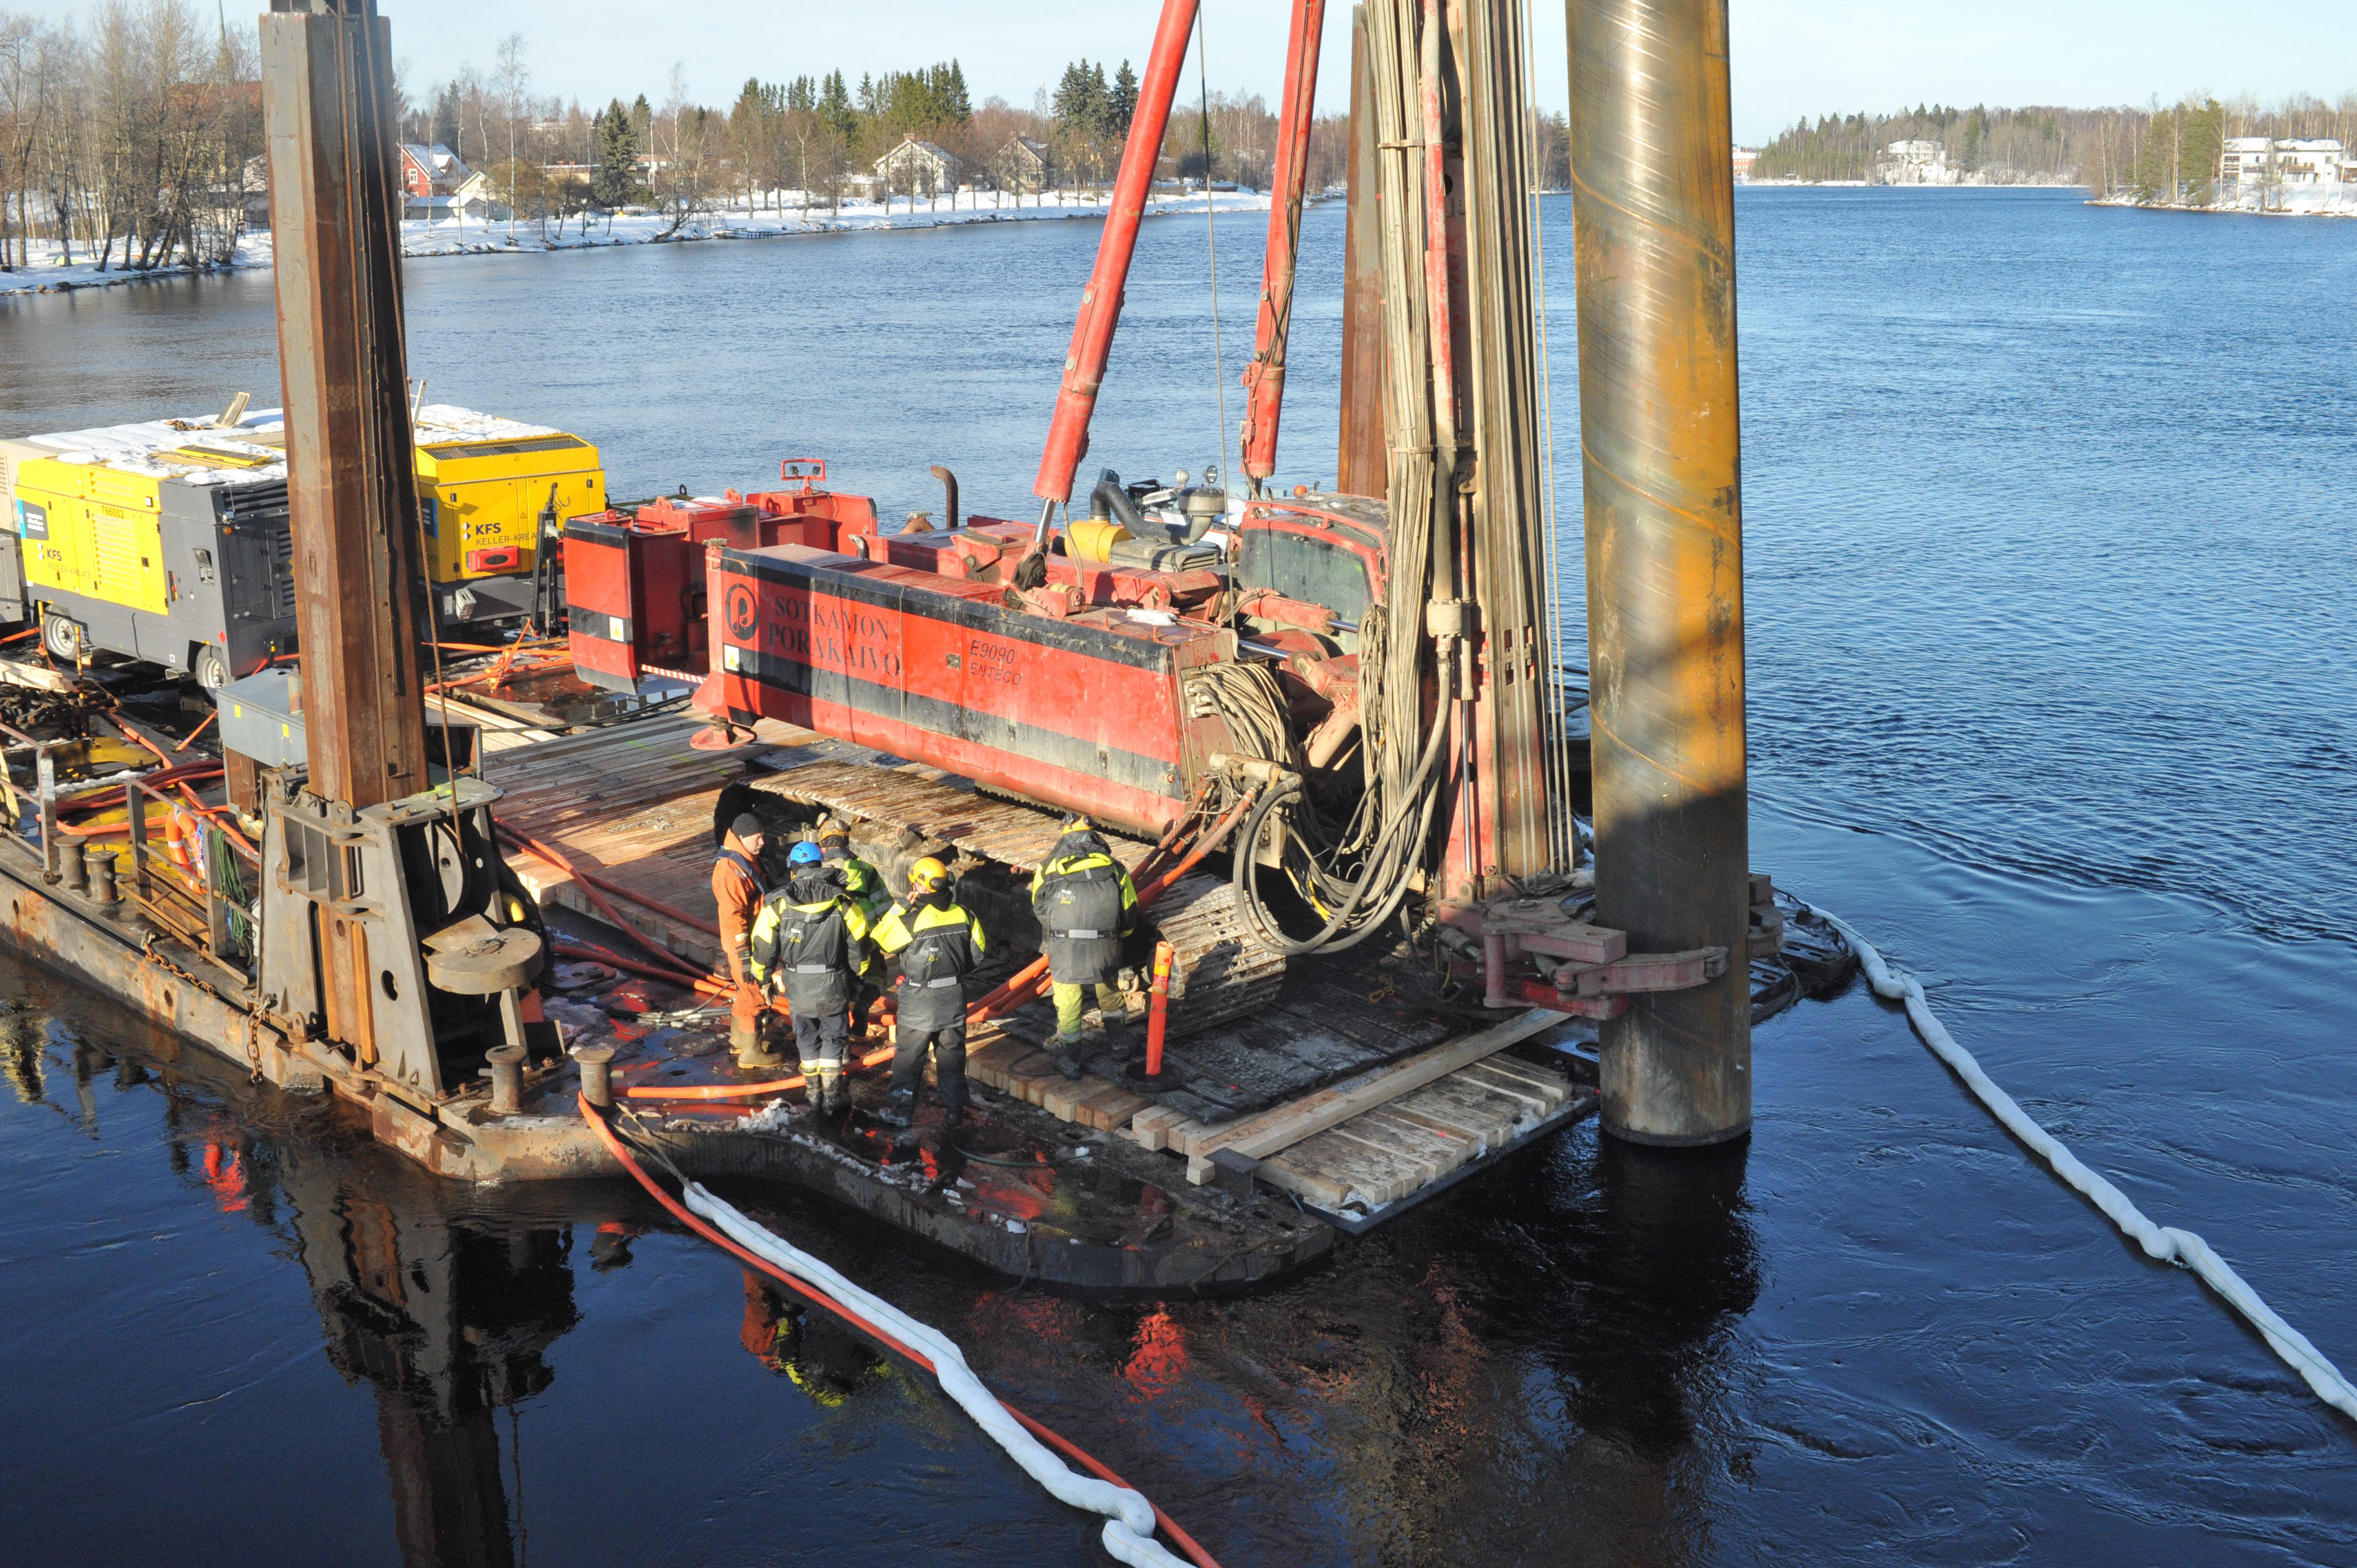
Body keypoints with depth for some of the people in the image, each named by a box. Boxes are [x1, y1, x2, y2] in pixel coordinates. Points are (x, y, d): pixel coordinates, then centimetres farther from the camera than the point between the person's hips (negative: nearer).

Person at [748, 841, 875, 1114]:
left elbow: (763, 944, -1)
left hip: (797, 987, 1)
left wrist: (766, 975, 16)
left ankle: (814, 1092, 25)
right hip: (833, 986, -1)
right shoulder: (842, 901, -7)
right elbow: (858, 942, 0)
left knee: (807, 1038, 19)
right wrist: (856, 974, 16)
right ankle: (832, 1094, 17)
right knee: (833, 1037, 15)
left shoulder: (778, 902, -7)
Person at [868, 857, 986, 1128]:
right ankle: (955, 1110, 24)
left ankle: (901, 1112, 18)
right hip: (954, 1003, 4)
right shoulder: (963, 915, -5)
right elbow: (977, 957, 4)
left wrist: (900, 907, -8)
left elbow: (879, 941, -9)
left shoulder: (912, 919, -21)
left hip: (918, 1005, -4)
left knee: (908, 1060, 10)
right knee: (952, 1056, 17)